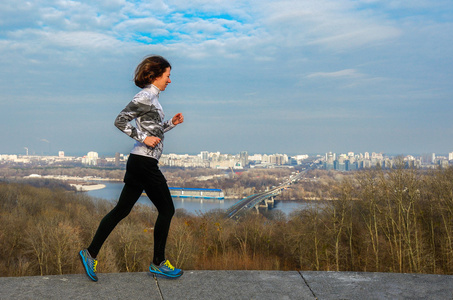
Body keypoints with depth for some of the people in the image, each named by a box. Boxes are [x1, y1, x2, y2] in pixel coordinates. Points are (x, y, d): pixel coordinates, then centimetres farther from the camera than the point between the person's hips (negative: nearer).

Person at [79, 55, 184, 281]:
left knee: (122, 210, 11)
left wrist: (171, 123, 13)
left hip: (138, 163, 9)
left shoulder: (152, 97, 17)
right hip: (144, 163, -9)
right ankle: (158, 263, 11)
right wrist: (144, 138, -18)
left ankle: (91, 253, 15)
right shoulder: (145, 97, -12)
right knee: (166, 210, 1)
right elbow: (120, 121, -17)